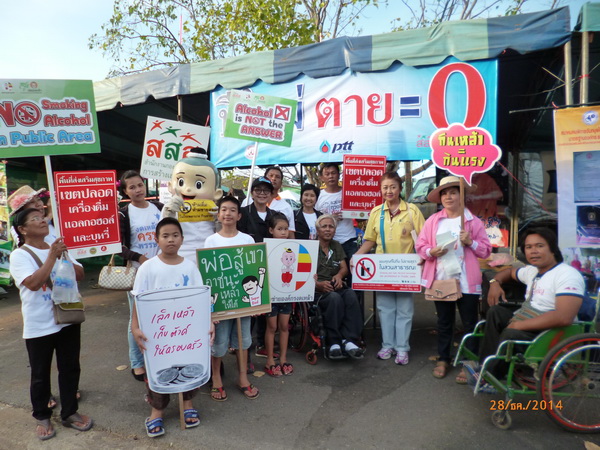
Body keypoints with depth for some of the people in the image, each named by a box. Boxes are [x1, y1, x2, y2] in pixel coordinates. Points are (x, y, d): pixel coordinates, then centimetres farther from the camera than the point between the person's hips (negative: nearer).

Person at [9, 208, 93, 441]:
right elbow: (33, 283, -24)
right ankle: (42, 417, 30)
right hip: (39, 326, -4)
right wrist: (52, 256, -23)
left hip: (68, 319, 5)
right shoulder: (19, 255, -10)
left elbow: (80, 274, 6)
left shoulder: (56, 247, 7)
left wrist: (64, 257, -10)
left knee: (70, 368, 13)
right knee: (40, 374, 11)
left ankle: (69, 412, 28)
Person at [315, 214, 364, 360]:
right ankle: (333, 342, -28)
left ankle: (349, 340, -32)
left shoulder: (336, 246, 22)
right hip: (316, 288, -4)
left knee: (351, 295, -29)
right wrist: (318, 284, -23)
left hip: (335, 286, 5)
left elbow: (344, 268, 16)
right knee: (335, 298, -36)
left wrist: (339, 275, -8)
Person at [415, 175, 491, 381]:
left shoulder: (473, 221, 0)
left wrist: (470, 242, -16)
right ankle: (443, 360, 28)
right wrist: (431, 252, -16)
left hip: (466, 281, -2)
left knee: (469, 324, 6)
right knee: (444, 323, 15)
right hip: (440, 280, 2)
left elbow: (486, 250, 1)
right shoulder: (433, 220, 5)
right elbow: (420, 246, 3)